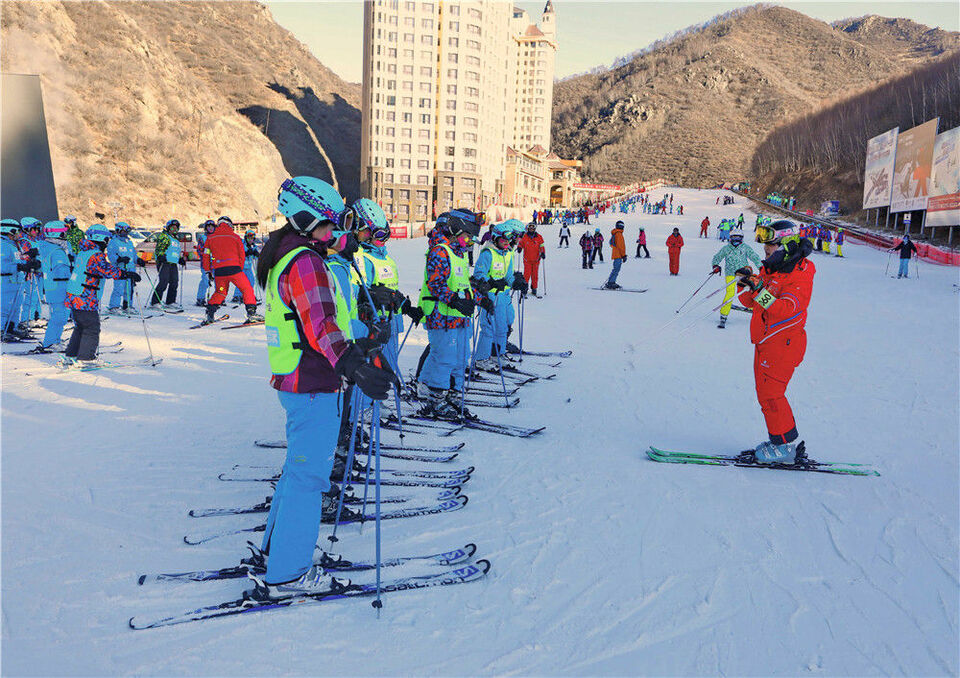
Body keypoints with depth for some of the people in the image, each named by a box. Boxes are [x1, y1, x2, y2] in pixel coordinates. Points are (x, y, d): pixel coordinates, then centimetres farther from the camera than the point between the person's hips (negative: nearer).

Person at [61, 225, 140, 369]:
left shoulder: (83, 253, 14)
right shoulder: (96, 256, -15)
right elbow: (109, 270, -25)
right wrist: (129, 274, -20)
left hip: (72, 297, 9)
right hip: (86, 301, -9)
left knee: (80, 328, 19)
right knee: (92, 328, 1)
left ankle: (69, 357, 22)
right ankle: (85, 359, 5)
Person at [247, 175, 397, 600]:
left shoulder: (282, 254, 15)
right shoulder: (304, 261, -18)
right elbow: (320, 325, -32)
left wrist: (352, 350, 31)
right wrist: (353, 366, -43)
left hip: (292, 379, 11)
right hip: (312, 386, -11)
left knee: (301, 462, 23)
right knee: (309, 472, -3)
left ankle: (278, 542, 38)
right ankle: (286, 574, 5)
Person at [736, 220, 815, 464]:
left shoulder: (800, 276, -15)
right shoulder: (770, 269, 11)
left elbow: (786, 309, -28)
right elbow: (751, 302, 11)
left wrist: (760, 290, -37)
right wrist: (748, 284, -9)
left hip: (783, 343, -9)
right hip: (766, 342, 9)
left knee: (770, 395, -8)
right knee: (766, 393, 14)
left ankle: (785, 446, 3)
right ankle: (785, 441, 26)